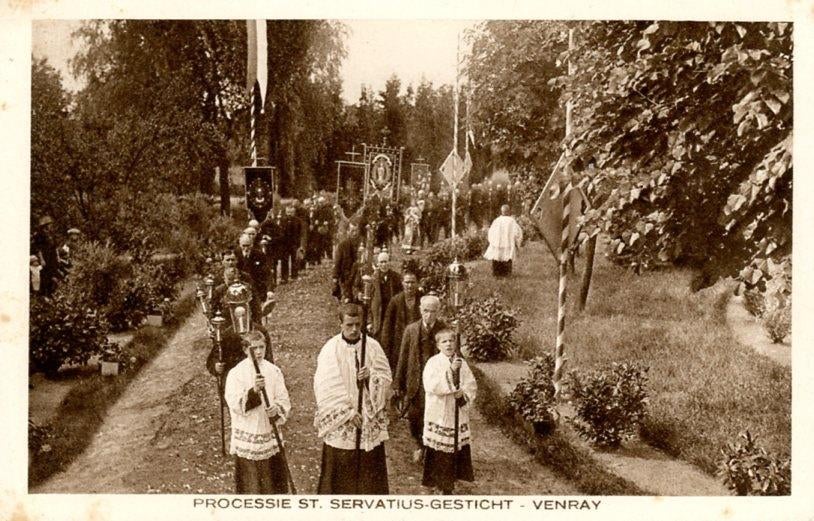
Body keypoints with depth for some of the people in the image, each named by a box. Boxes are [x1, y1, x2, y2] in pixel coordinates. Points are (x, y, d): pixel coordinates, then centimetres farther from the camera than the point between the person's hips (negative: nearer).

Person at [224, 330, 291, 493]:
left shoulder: (274, 371, 3)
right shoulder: (236, 373, -6)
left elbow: (284, 401, 4)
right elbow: (235, 405, -15)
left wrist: (277, 410, -18)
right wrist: (254, 390, -30)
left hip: (270, 435, 3)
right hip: (247, 439, -3)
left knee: (275, 484, 10)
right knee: (249, 485, 3)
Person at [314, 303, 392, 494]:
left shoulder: (372, 346, 1)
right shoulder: (330, 350, -8)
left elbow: (386, 378, 2)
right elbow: (327, 388, -12)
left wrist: (370, 377, -19)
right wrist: (347, 413, -17)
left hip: (370, 422, 3)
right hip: (340, 424, -2)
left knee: (370, 466, 8)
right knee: (341, 468, 4)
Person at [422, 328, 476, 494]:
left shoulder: (461, 363, 7)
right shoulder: (433, 362, -8)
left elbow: (472, 385, 7)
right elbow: (432, 386, -21)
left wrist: (464, 394, -13)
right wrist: (450, 371, -25)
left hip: (458, 414, 5)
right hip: (439, 415, -4)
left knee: (458, 448, 9)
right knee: (440, 451, -3)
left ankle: (450, 481, 25)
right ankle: (440, 483, 12)